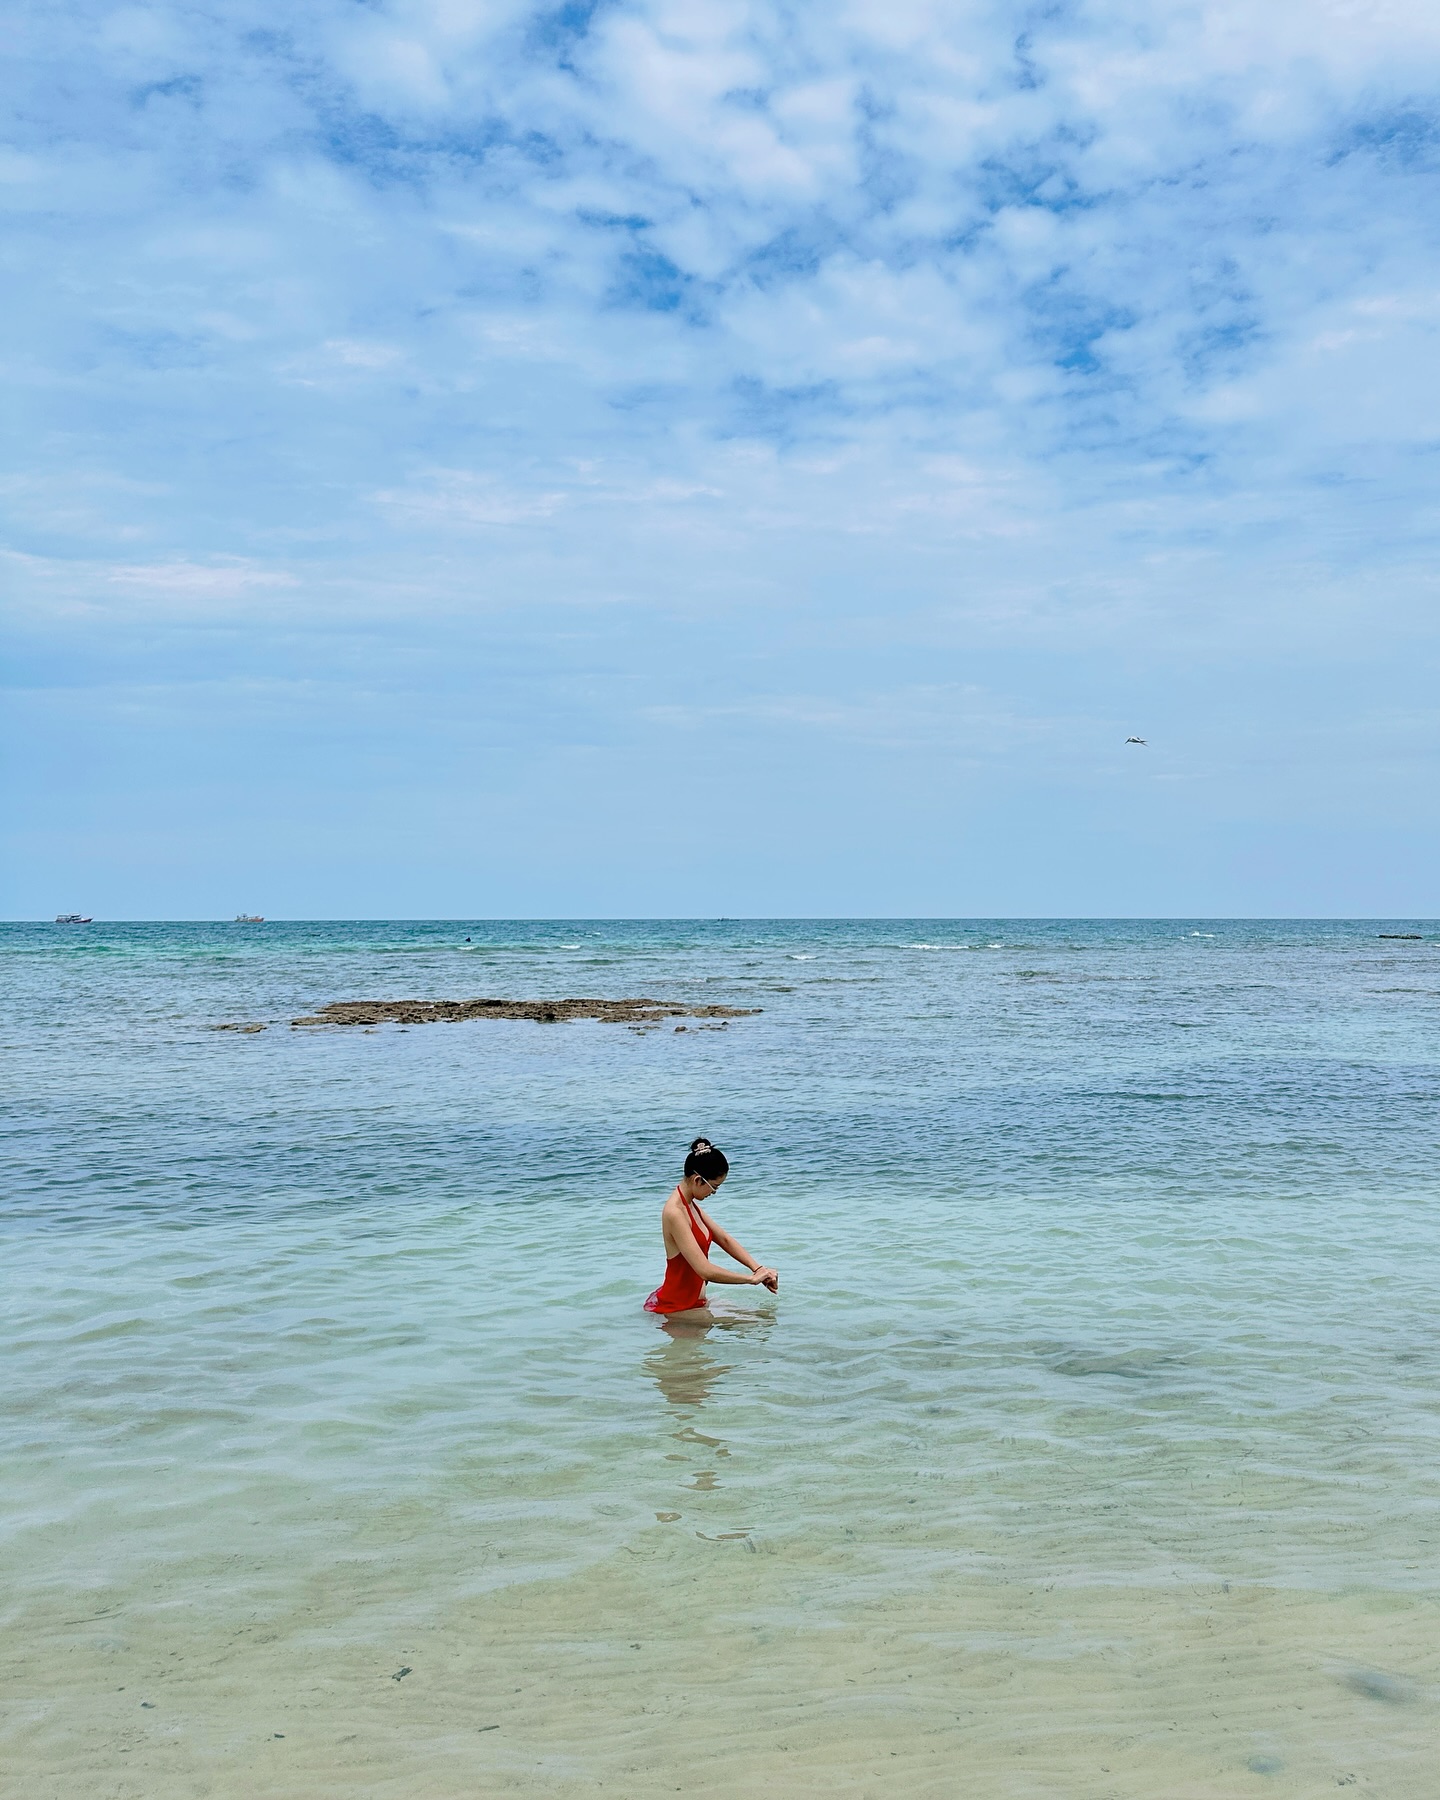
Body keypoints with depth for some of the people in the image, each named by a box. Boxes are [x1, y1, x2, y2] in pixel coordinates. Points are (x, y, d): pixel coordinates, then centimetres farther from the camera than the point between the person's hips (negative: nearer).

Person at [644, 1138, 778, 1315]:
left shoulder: (690, 1205, 7)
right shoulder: (675, 1213, -25)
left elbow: (725, 1240, 12)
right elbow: (705, 1270, -29)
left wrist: (759, 1269, -2)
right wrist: (752, 1278, -18)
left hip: (693, 1300, 10)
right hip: (674, 1308, -10)